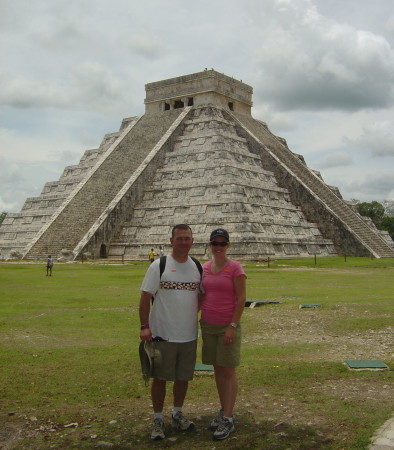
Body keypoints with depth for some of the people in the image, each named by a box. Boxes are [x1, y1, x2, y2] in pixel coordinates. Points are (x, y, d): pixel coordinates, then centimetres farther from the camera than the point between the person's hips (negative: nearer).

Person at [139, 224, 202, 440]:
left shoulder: (197, 267, 7)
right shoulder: (159, 266, -6)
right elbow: (145, 297, -8)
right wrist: (144, 326, -14)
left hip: (189, 335, 4)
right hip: (162, 334, -4)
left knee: (184, 377, 14)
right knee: (160, 378, 4)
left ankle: (178, 414, 33)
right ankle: (158, 419, 19)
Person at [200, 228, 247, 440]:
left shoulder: (235, 268, -8)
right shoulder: (204, 268, 8)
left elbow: (241, 299, -11)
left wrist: (232, 326, -16)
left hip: (228, 326, -5)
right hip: (208, 325, 5)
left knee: (228, 370, -1)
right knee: (217, 369, 11)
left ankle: (228, 419, 4)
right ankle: (223, 411, 23)